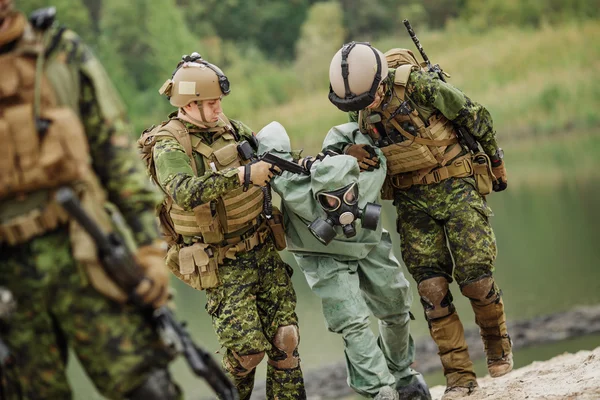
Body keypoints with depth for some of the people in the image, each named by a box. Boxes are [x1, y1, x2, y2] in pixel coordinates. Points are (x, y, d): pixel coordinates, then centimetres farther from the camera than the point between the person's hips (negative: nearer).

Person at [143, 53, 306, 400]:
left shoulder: (229, 128, 6)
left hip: (262, 247, 6)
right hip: (222, 264, -6)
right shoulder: (169, 146, -14)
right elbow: (186, 192, -33)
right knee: (247, 349, -8)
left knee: (285, 339, 1)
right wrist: (243, 176, -41)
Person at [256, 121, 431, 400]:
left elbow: (343, 132, -17)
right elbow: (273, 134, -35)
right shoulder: (299, 195, -41)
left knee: (396, 308, 14)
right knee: (352, 323, -17)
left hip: (369, 243, 4)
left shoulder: (371, 174, -34)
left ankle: (401, 374, 38)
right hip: (322, 254, -4)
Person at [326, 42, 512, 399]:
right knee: (432, 288, -4)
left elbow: (478, 118, -8)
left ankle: (498, 345, 22)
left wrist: (497, 165, 4)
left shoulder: (419, 86, -20)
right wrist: (347, 151, -7)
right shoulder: (360, 111, -2)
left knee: (475, 277, -7)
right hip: (412, 202, 5)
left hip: (455, 186, -4)